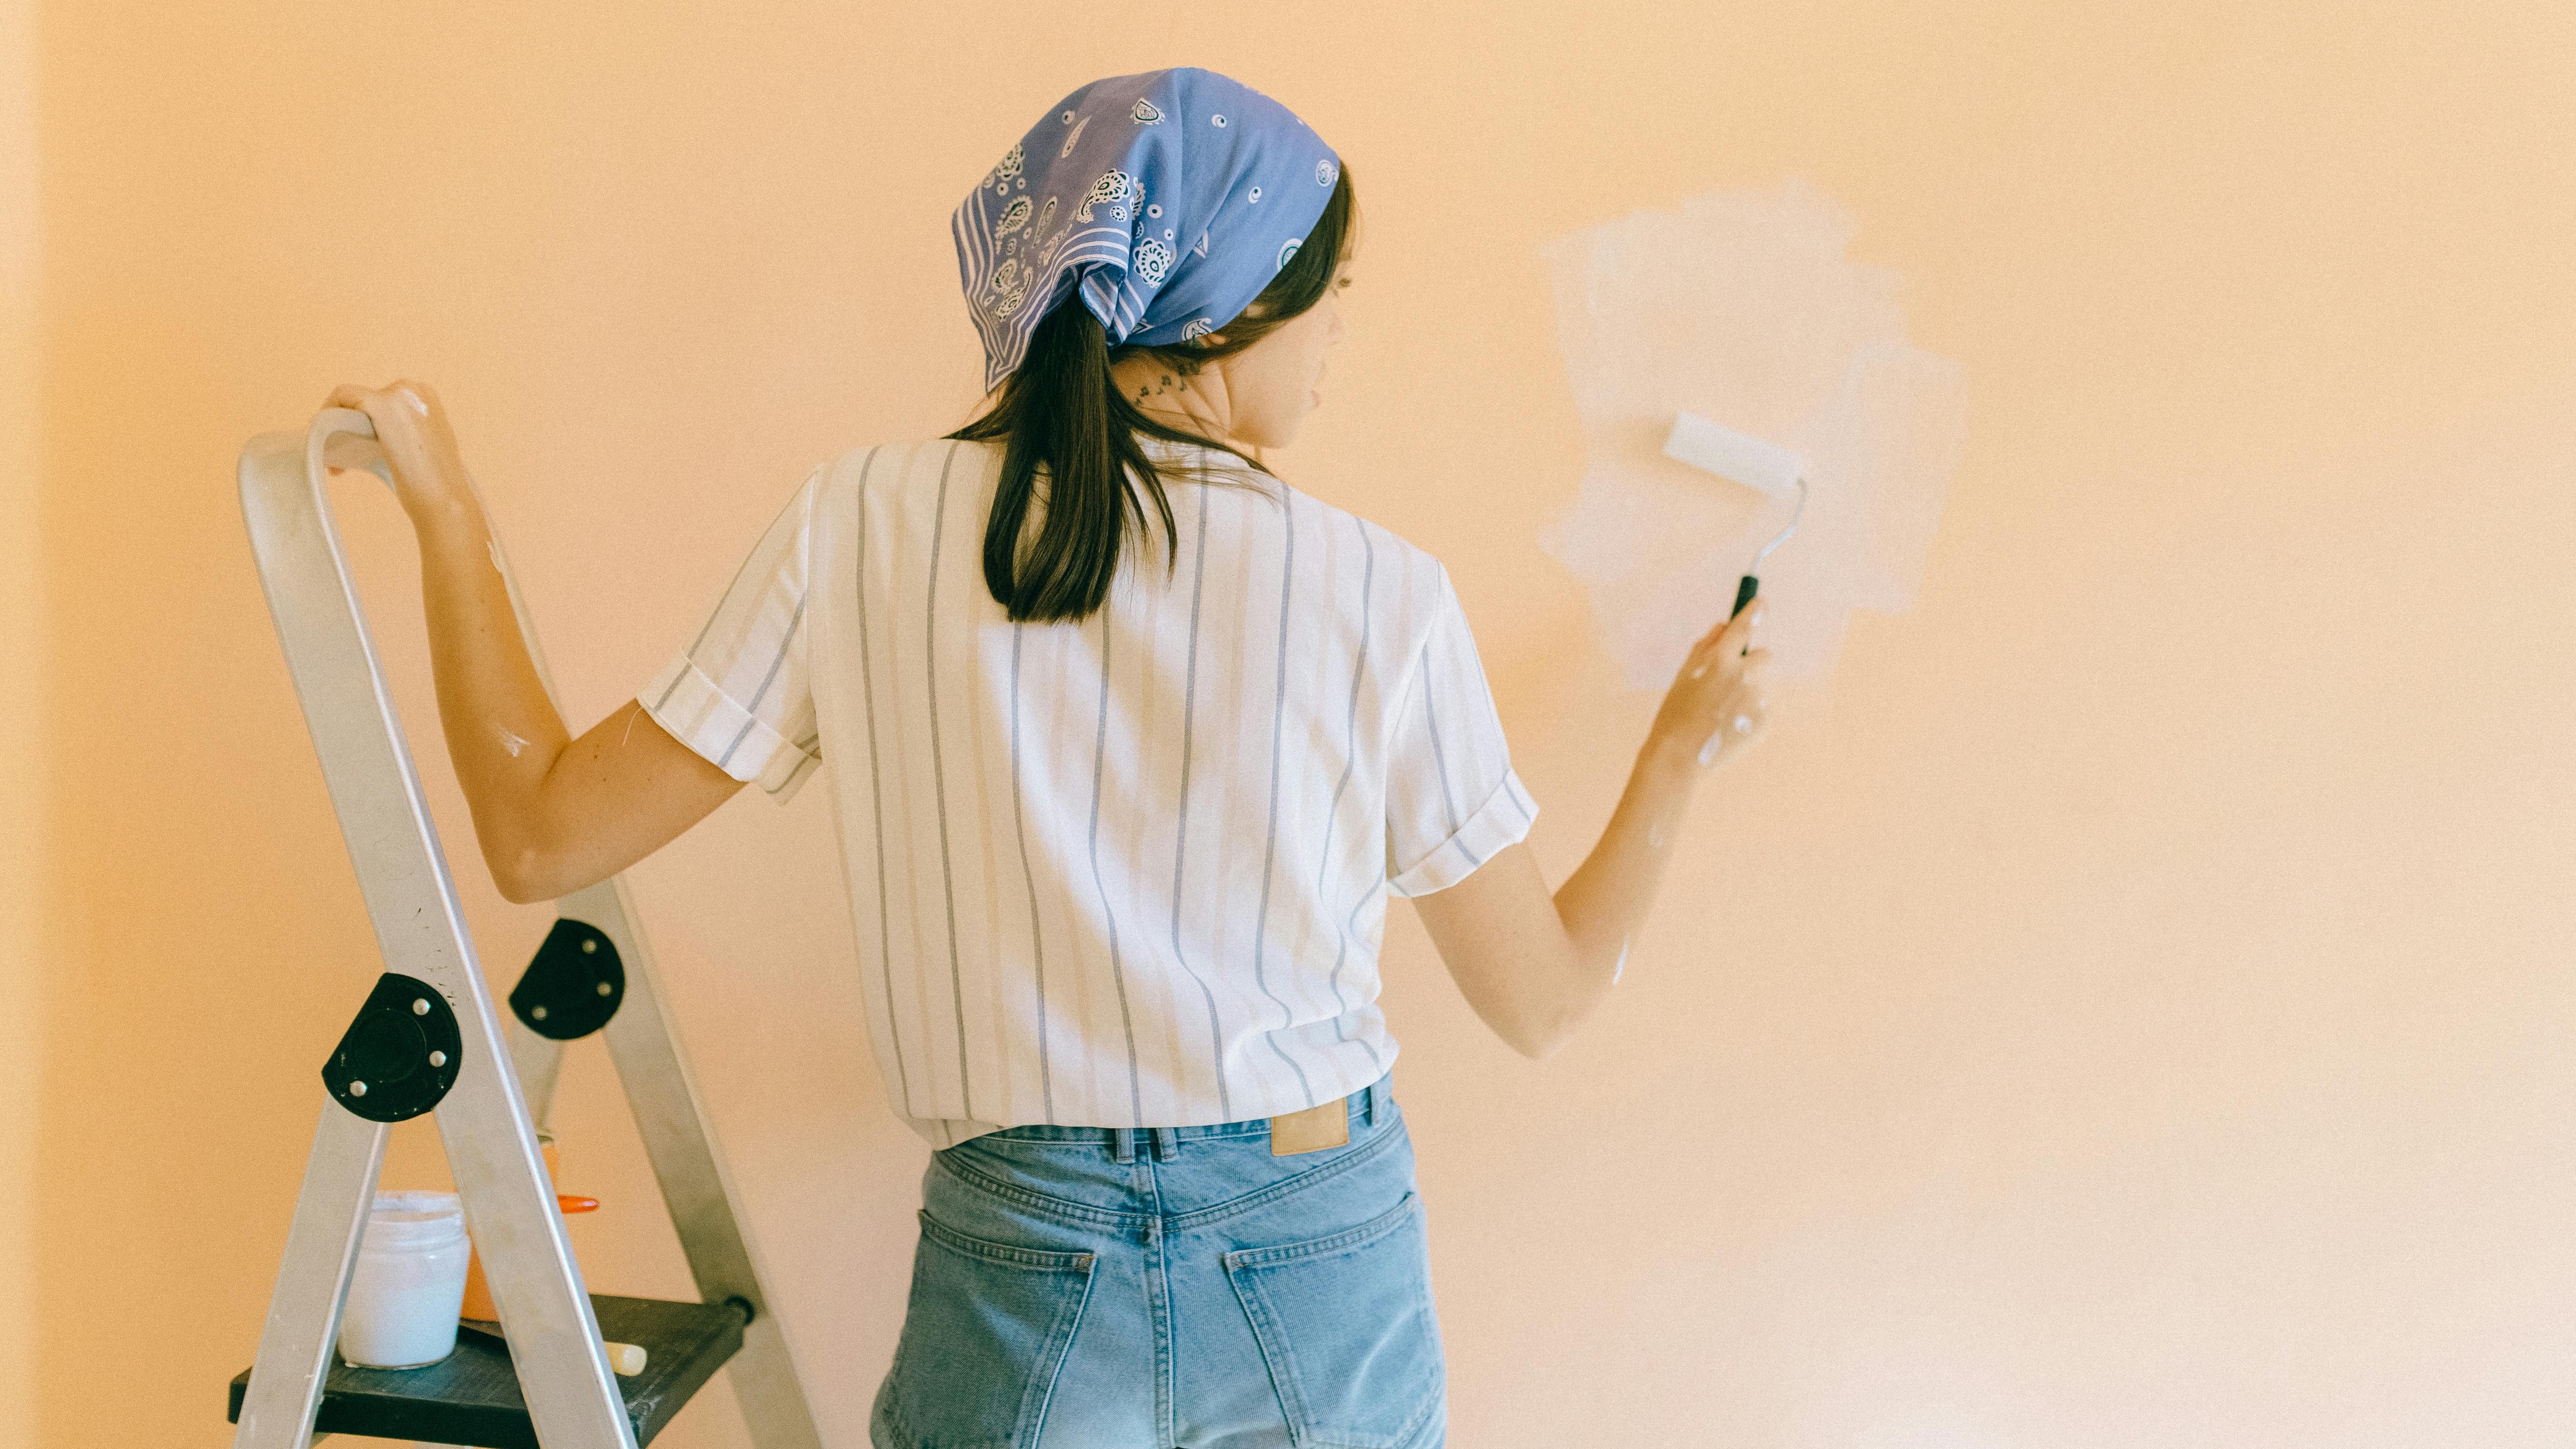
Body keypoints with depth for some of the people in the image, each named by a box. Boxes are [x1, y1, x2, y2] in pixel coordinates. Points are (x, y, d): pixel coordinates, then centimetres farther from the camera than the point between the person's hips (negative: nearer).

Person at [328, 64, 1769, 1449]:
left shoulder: (865, 528, -7)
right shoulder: (1380, 593, -9)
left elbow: (543, 838, -3)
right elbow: (1542, 996, 0)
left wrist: (446, 508, 9)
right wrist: (1681, 753, 16)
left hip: (1028, 1266, 0)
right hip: (1329, 1264, 0)